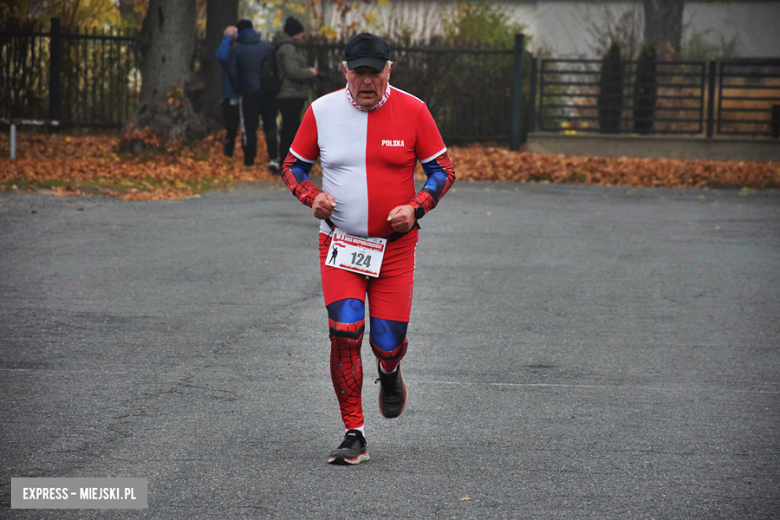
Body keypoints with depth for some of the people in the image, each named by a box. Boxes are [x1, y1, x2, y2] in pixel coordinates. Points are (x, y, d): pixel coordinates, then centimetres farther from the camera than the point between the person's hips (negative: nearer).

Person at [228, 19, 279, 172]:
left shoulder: (236, 49, 1)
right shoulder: (267, 46, 6)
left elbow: (232, 72, -2)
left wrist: (240, 89, 8)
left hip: (248, 92, -1)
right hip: (268, 92, 1)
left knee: (249, 127, 6)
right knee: (270, 126, 4)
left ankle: (249, 160, 9)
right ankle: (273, 158, -10)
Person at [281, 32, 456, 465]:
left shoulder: (412, 110, -5)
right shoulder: (321, 111, -2)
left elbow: (443, 169, 3)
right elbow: (293, 165, 10)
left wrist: (416, 207, -13)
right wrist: (311, 196, -10)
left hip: (395, 246, 0)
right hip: (339, 244, 0)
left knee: (387, 342, -1)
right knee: (344, 332, -14)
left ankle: (390, 374, 39)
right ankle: (353, 435, -3)